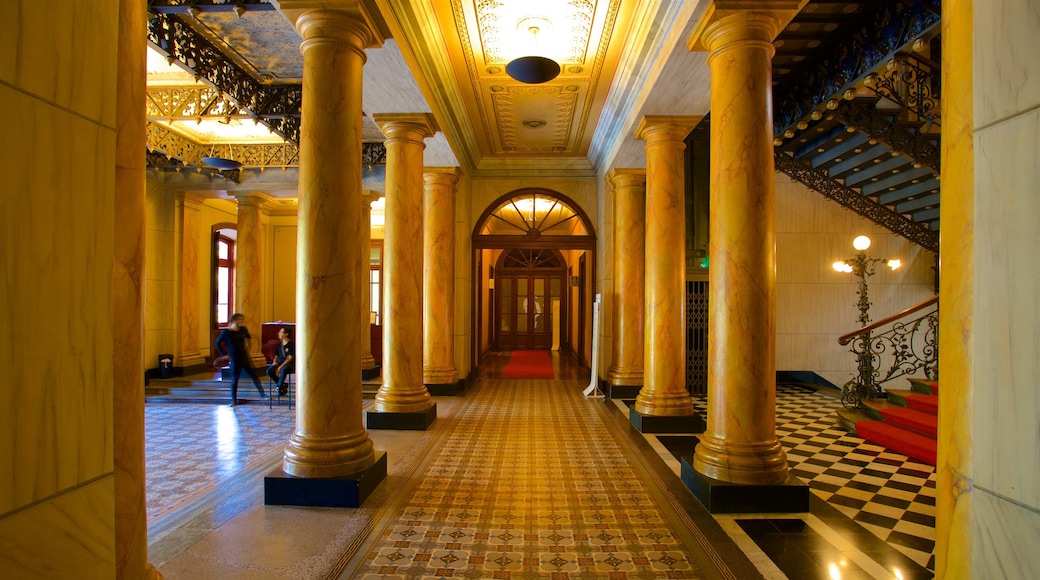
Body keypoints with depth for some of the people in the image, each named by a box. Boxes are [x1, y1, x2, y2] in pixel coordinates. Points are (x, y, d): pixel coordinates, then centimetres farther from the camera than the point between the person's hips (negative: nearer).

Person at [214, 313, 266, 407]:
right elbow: (217, 343, 1)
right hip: (235, 359, -4)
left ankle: (262, 394, 18)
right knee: (234, 379, 4)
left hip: (245, 357, 4)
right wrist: (224, 353, -2)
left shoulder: (243, 330, 2)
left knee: (254, 375, 7)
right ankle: (234, 400, 15)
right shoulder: (226, 332, -9)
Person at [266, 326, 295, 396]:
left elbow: (290, 358, -14)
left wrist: (280, 367, -19)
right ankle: (283, 385, -8)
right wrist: (275, 362, -5)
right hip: (280, 363, 6)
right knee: (269, 371, -20)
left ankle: (279, 387, -17)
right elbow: (277, 356, 19)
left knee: (283, 370, -39)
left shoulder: (291, 344, -7)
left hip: (290, 364, -6)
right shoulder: (280, 345, 13)